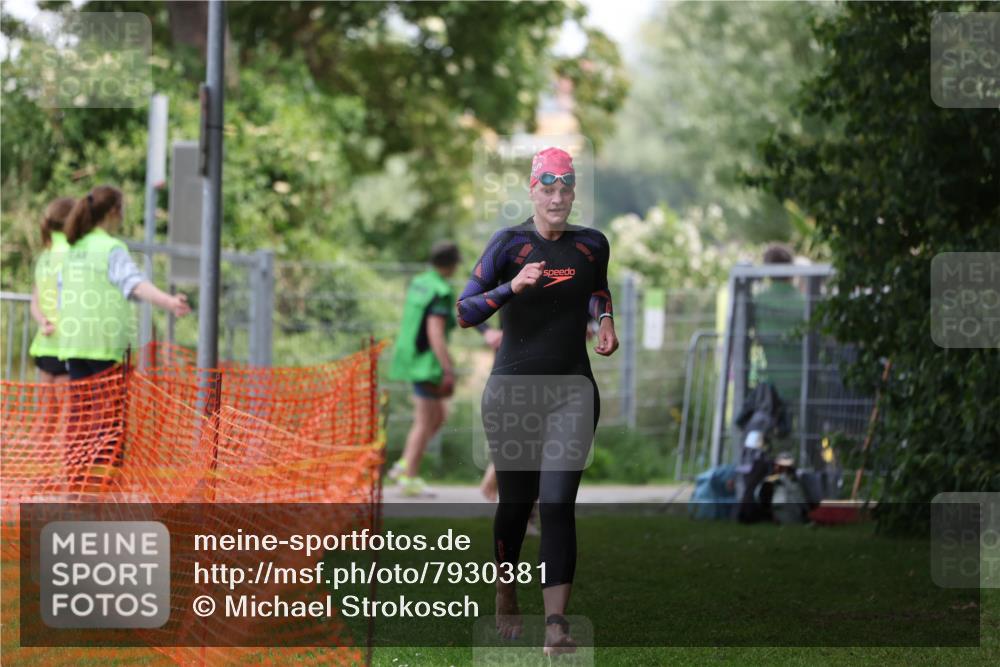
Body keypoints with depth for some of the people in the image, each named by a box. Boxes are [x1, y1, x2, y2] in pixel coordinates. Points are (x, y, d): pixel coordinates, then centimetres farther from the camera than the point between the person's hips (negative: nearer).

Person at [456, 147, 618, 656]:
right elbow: (464, 312, -14)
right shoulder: (510, 244, -6)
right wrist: (512, 287, -29)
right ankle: (506, 599, 33)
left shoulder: (592, 245, 5)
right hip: (512, 389, -1)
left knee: (558, 505, -10)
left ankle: (557, 624, -17)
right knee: (515, 500, 9)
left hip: (572, 389, 1)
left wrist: (604, 319, 7)